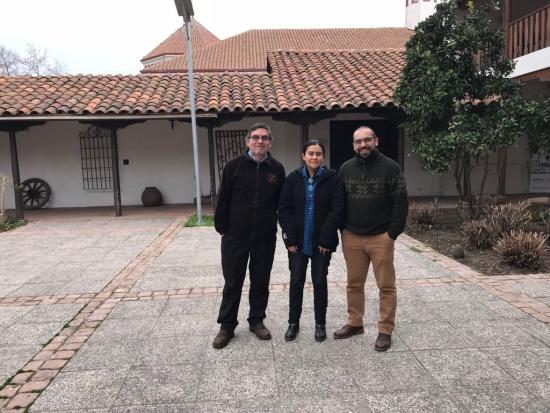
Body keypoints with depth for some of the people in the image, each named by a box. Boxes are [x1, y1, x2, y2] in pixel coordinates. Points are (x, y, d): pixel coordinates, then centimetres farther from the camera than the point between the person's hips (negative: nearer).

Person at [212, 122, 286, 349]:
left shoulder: (277, 168, 2)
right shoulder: (234, 165, -4)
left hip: (265, 237, 2)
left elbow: (282, 202, 8)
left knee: (261, 282, 13)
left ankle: (257, 320, 31)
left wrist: (283, 227, 6)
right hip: (235, 236, -1)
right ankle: (227, 325, 23)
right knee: (232, 282, 8)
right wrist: (221, 226, -3)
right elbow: (223, 198, -2)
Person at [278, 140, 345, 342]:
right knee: (296, 281, 8)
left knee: (320, 281, 9)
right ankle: (293, 322, 24)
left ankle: (320, 324, 24)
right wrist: (290, 238, -8)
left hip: (321, 242, -1)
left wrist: (326, 239, -13)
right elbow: (284, 209, -1)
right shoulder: (293, 178, 0)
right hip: (297, 241, 1)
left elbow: (337, 210, -8)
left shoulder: (333, 178, -5)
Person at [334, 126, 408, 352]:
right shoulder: (345, 169, 7)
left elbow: (401, 202, -6)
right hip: (351, 237, 4)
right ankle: (354, 323, 29)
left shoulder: (390, 167, -5)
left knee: (386, 286, 4)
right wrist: (342, 229, 6)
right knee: (354, 284, 13)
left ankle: (385, 330, 16)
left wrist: (393, 233, -10)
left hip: (381, 238, -3)